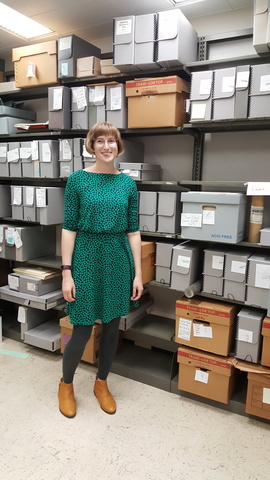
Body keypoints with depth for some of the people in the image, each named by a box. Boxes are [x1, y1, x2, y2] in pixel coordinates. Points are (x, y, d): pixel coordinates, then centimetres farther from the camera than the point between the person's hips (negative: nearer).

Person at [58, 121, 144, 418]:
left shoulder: (128, 183, 4)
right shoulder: (78, 179, -3)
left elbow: (133, 231, 4)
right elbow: (69, 228, -4)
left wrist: (138, 273, 2)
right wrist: (67, 272, -9)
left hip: (118, 259, 3)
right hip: (86, 257, -3)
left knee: (112, 326, 13)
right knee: (82, 330, 4)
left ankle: (101, 383, 37)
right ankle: (66, 384, 33)